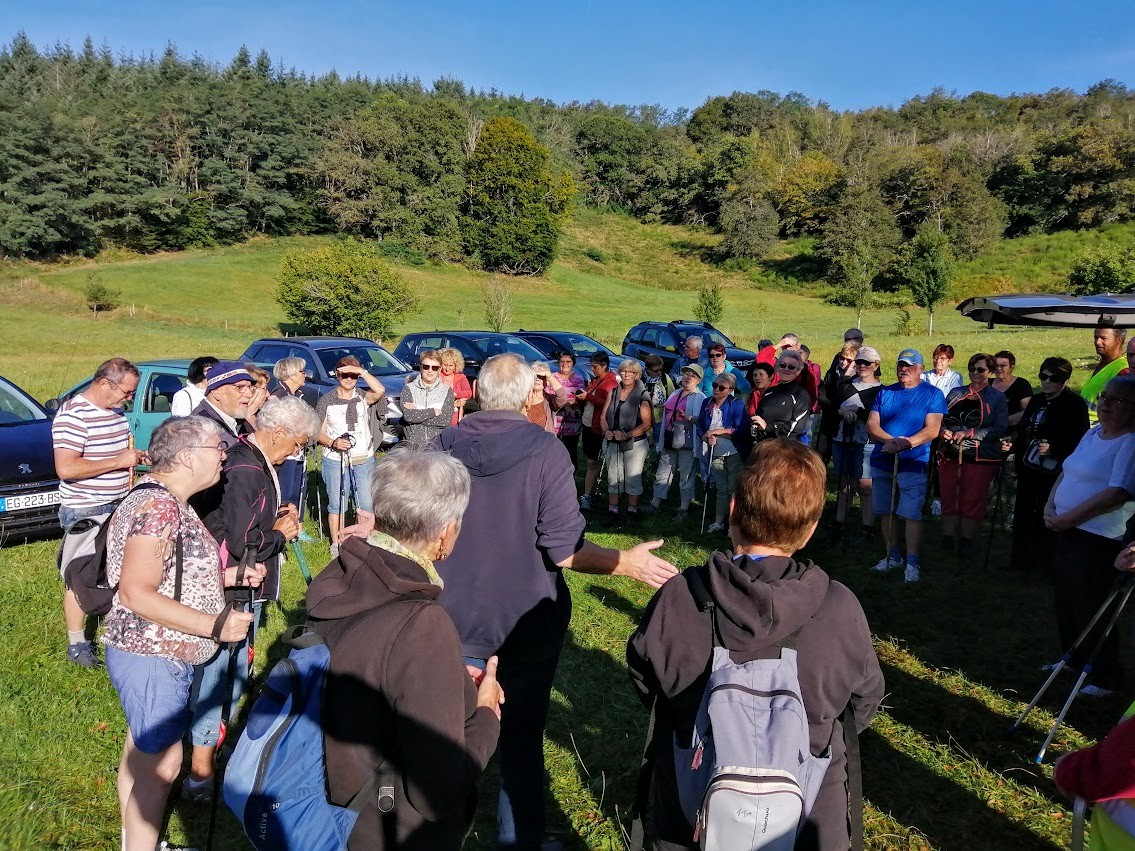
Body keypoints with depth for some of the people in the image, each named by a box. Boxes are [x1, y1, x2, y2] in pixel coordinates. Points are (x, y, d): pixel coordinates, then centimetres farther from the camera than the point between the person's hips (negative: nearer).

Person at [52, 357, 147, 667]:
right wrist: (119, 461, -24)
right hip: (86, 511, -8)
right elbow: (65, 468, -27)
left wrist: (134, 456, 3)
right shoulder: (73, 414, -19)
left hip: (119, 505, 8)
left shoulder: (116, 411, 7)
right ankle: (77, 644, 17)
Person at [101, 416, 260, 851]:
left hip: (155, 654, 11)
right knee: (162, 762, 1)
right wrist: (216, 625, -27)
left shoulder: (167, 500, 8)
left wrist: (232, 575, 7)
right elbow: (136, 593, -28)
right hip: (152, 657, -11)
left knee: (141, 753, 23)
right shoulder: (157, 505, -24)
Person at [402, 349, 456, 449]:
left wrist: (416, 413, -8)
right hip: (412, 444, 0)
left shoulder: (447, 390, 4)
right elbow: (407, 415, -10)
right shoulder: (409, 389, 5)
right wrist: (433, 412, -8)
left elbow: (446, 420, -8)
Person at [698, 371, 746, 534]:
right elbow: (700, 427, 8)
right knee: (721, 489, 14)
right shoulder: (707, 403, 5)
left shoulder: (737, 404, -10)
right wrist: (707, 437, -12)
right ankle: (718, 523, 21)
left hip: (734, 453, -5)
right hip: (715, 454, 5)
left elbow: (741, 430, -17)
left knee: (733, 489, 2)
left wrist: (718, 431, -17)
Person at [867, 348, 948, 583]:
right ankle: (893, 556, 26)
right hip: (882, 461, 5)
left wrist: (907, 443, -25)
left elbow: (932, 430, -11)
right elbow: (871, 424, 3)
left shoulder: (932, 394, -2)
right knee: (886, 511, 12)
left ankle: (913, 563, 1)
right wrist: (889, 440, -16)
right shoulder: (884, 393, 10)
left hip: (913, 464, -5)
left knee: (912, 515, -8)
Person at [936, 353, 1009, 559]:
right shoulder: (955, 393, 13)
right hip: (949, 455, 3)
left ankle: (967, 540, 12)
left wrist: (970, 433, -18)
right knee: (948, 496, 6)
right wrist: (943, 431, -9)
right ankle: (948, 537, 15)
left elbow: (1000, 428, -10)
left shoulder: (997, 398, 2)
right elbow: (941, 418, 14)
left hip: (980, 458, -3)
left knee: (973, 499, 2)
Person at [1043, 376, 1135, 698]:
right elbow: (1066, 472, 16)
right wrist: (1050, 507, 0)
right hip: (1065, 530, 8)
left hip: (1097, 539, -8)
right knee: (1066, 600, 19)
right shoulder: (1093, 433, 12)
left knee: (1091, 609, 1)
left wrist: (1068, 519, -20)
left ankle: (1105, 678, 17)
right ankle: (1073, 659, 36)